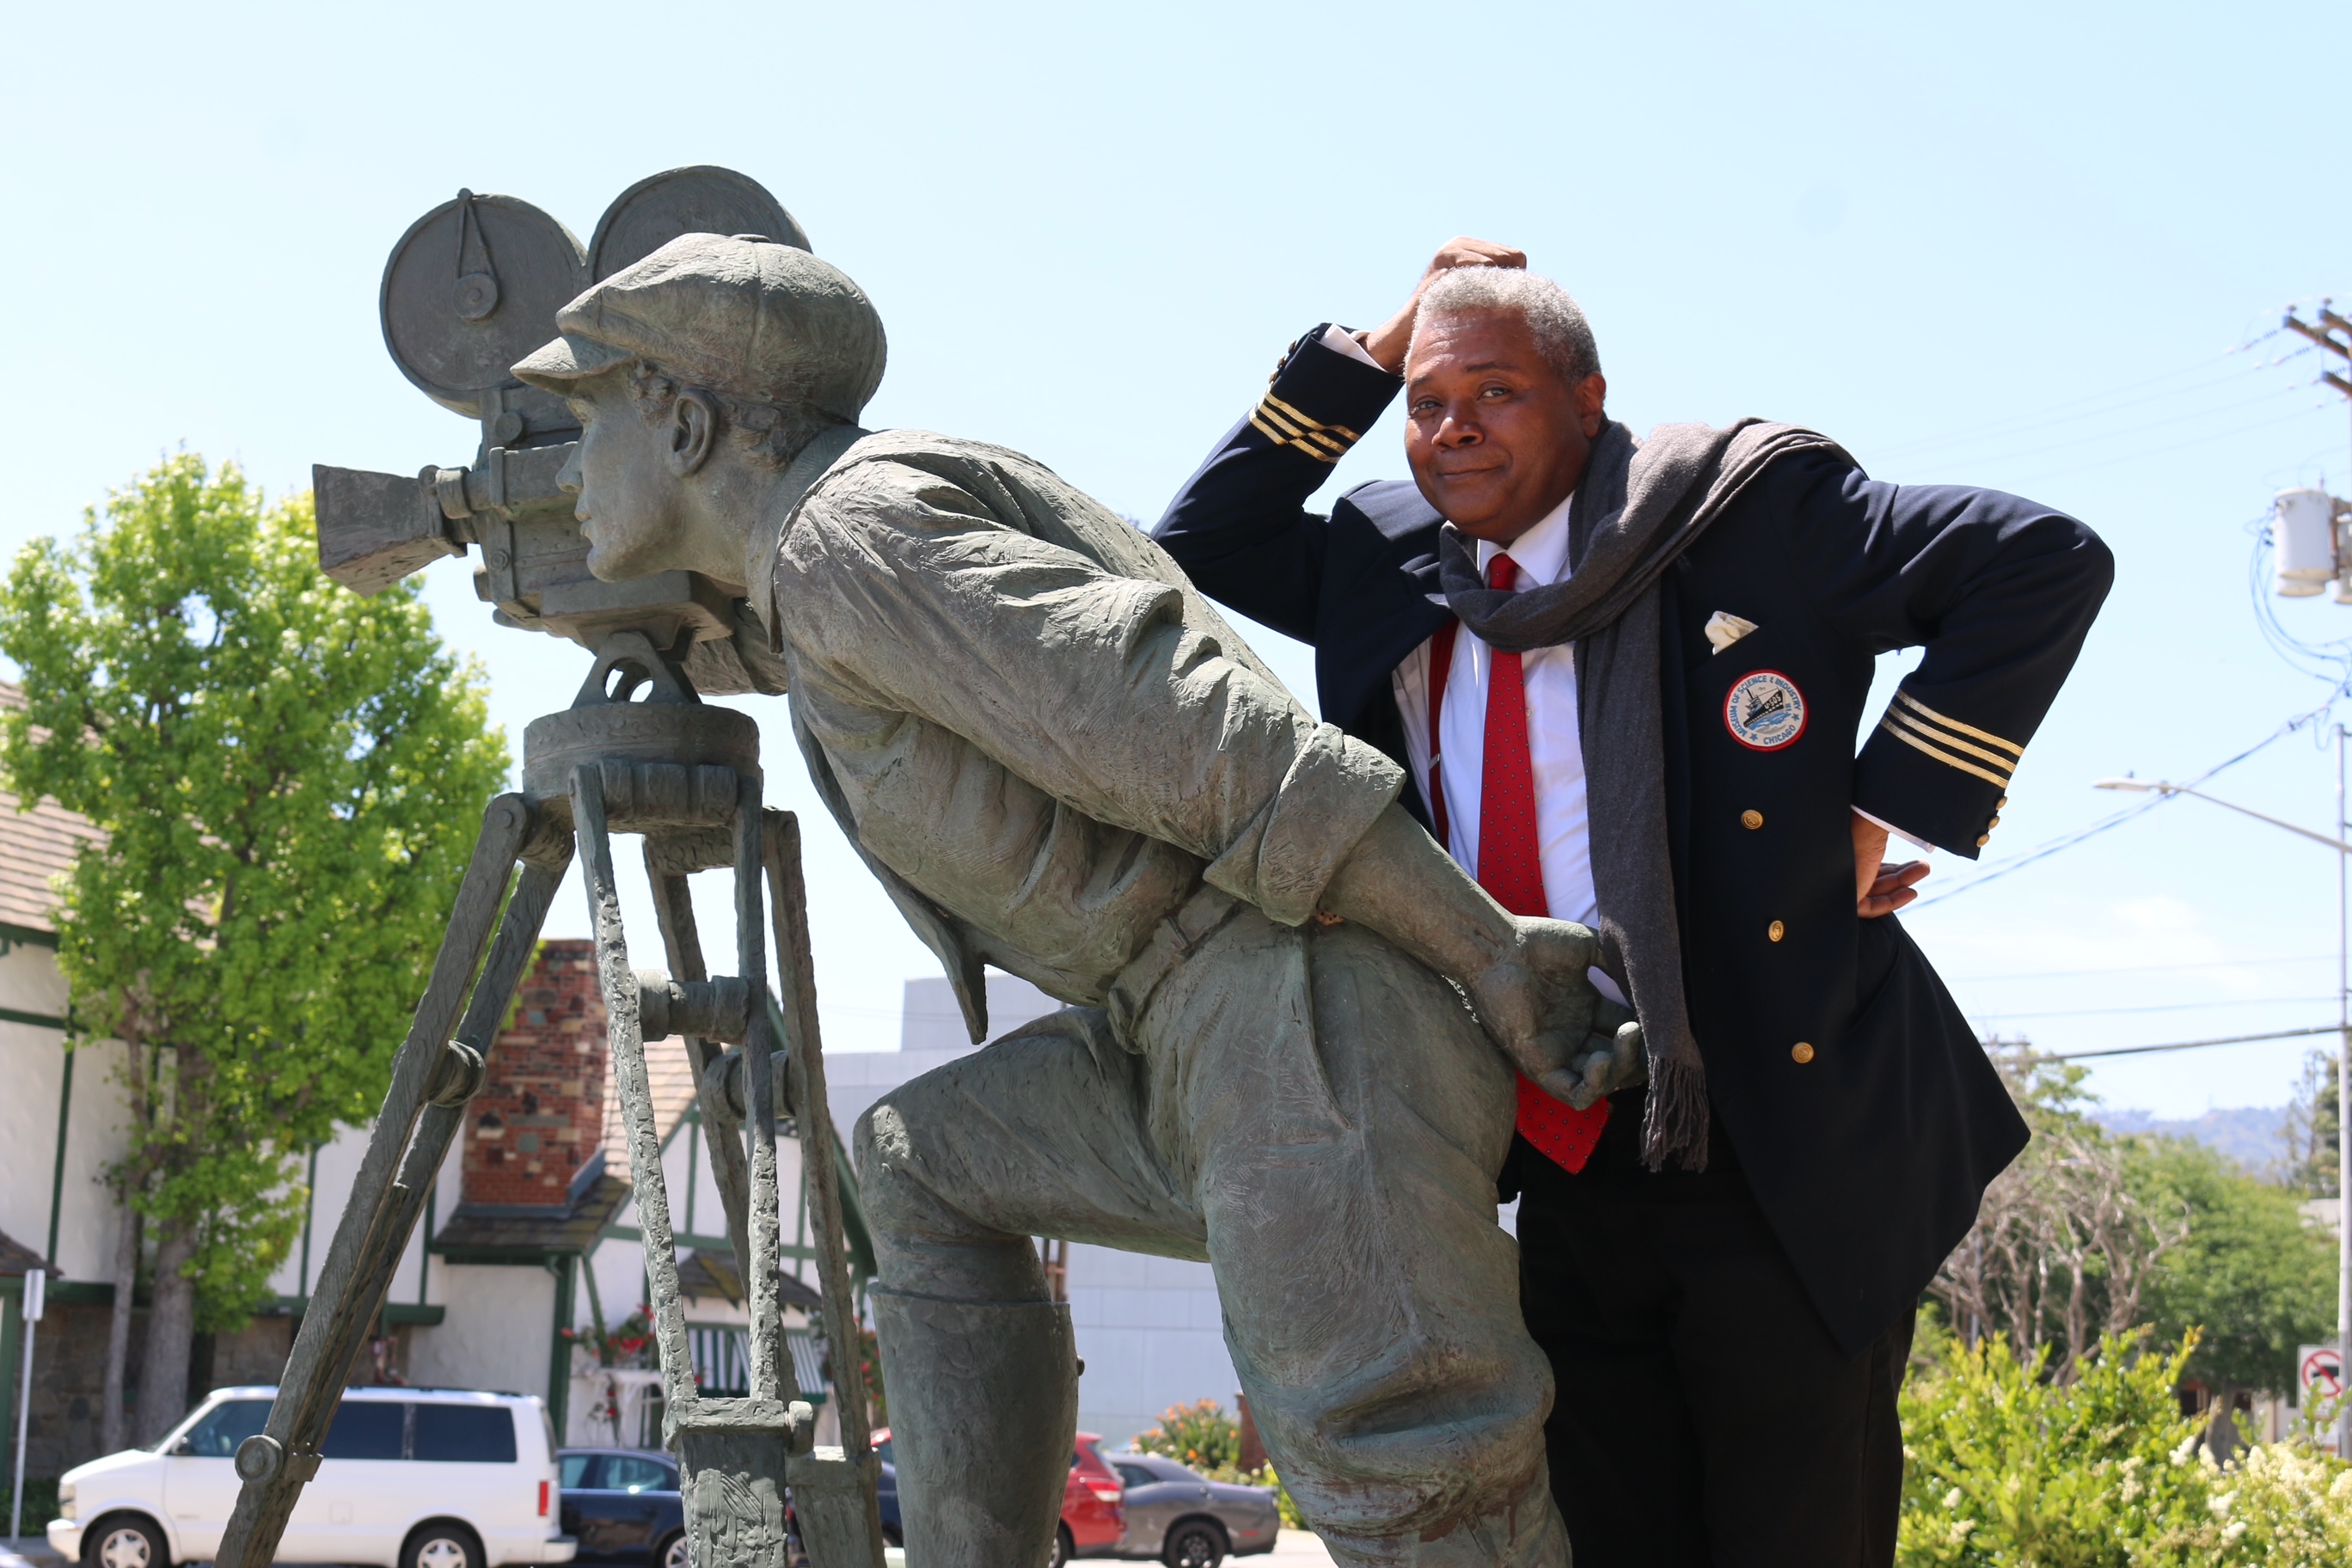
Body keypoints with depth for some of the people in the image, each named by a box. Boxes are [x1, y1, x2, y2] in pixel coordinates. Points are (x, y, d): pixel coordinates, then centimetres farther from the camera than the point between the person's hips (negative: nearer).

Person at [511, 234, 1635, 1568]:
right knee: (928, 1164, 22)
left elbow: (1186, 732, -18)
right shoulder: (825, 604, 22)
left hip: (1310, 1005, -11)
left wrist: (1490, 955, -18)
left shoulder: (848, 523, -10)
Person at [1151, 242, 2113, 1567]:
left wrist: (1886, 808, -13)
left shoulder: (1743, 509, -7)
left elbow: (2045, 561, -10)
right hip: (1574, 1183, 5)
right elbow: (1199, 549, 15)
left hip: (1785, 1167, -5)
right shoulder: (1392, 567, 11)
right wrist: (1358, 359, 7)